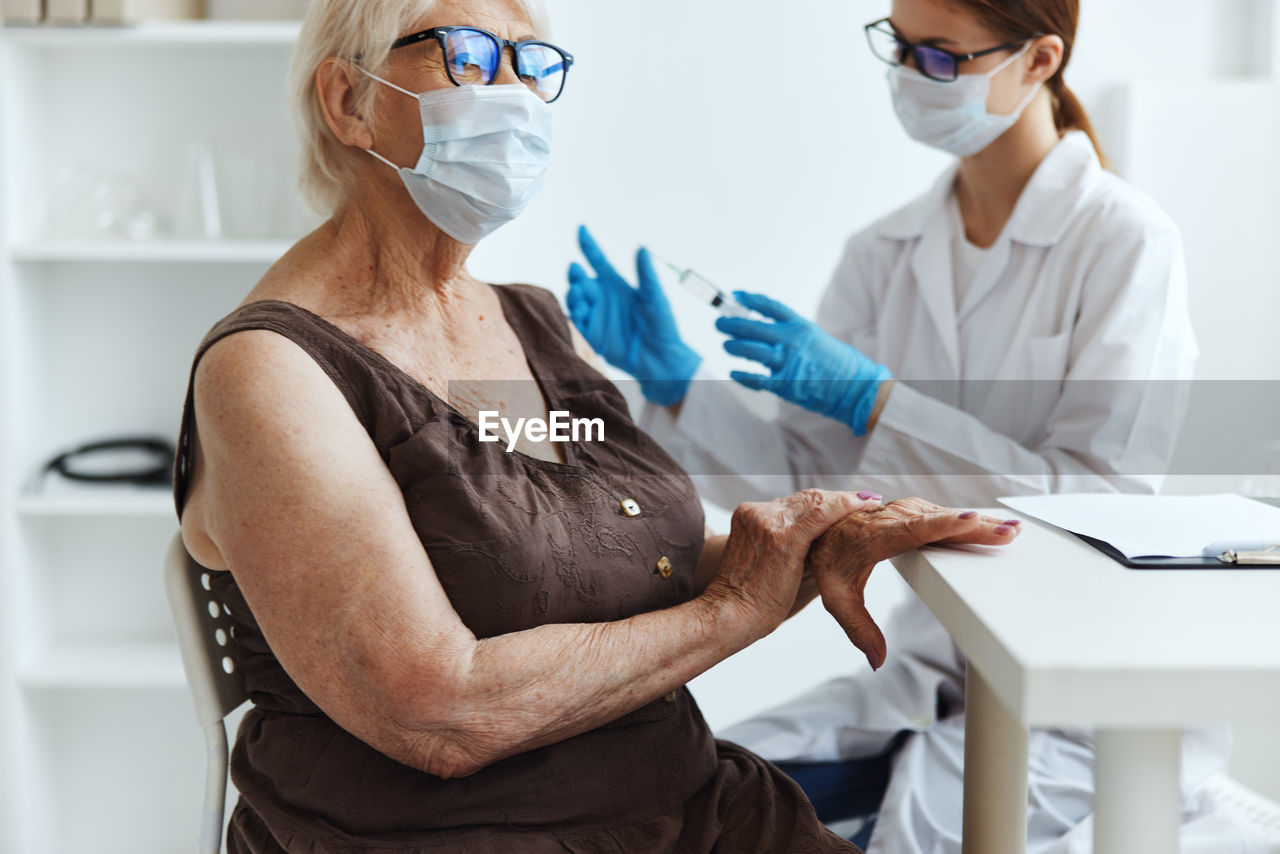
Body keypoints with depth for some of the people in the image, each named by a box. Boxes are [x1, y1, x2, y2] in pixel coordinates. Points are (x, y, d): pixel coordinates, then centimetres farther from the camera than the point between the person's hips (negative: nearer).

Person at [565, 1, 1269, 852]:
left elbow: (1101, 503, -19)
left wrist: (869, 397, -25)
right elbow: (799, 480, 1)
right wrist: (673, 379, -16)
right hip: (936, 669, 5)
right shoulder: (887, 254, 3)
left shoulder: (1127, 243, -12)